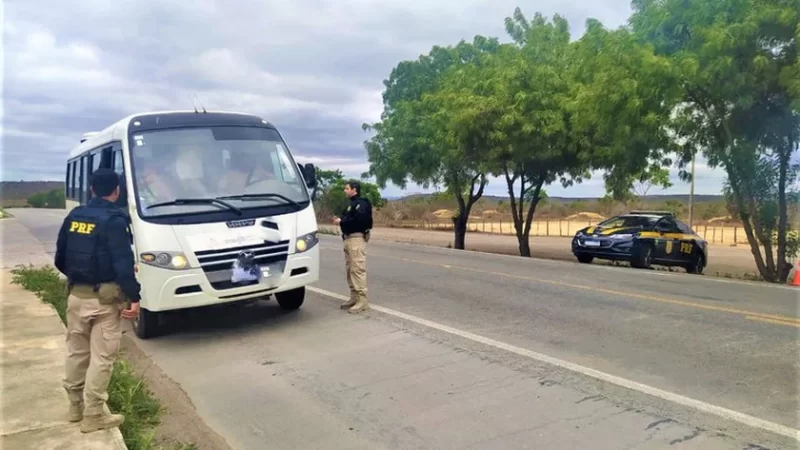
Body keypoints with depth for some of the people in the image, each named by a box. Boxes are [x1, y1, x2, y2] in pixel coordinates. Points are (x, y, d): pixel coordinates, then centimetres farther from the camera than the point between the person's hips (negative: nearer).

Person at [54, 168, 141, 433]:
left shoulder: (74, 216, 7)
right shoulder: (113, 220, -15)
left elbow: (60, 258, 14)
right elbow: (123, 264, -21)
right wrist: (134, 297, -17)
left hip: (76, 295, 7)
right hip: (103, 299, -7)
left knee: (76, 352, 18)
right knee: (102, 357, 1)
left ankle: (76, 405, 31)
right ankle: (94, 414, 6)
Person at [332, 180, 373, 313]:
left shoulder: (361, 203, -11)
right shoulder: (352, 203, 20)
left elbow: (358, 220, -24)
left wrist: (341, 221, -16)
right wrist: (340, 220, 2)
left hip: (357, 238, -10)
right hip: (349, 238, 11)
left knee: (358, 269, -11)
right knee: (350, 269, 13)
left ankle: (362, 300, -9)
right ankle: (354, 297, 20)